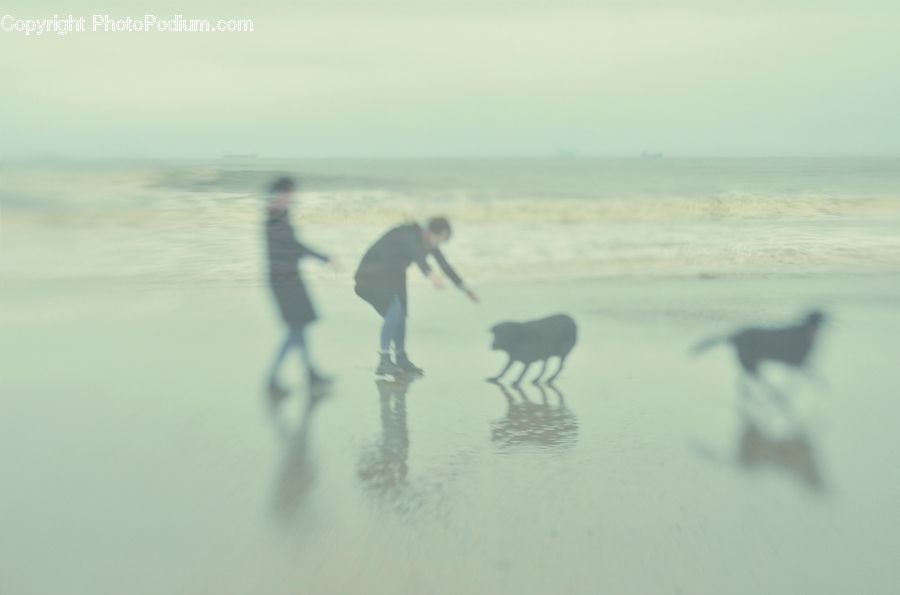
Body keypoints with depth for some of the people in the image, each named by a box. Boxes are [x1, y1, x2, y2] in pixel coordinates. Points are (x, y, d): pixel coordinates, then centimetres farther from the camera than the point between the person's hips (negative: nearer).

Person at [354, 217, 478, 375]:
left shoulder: (429, 242, -4)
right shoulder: (409, 236, -31)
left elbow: (445, 265, 6)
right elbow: (418, 257, -52)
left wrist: (464, 287, 7)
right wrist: (431, 274, -70)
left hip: (392, 275, 10)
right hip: (373, 274, -9)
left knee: (401, 314, 9)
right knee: (394, 309, -25)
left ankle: (402, 359, 25)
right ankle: (383, 361, -24)